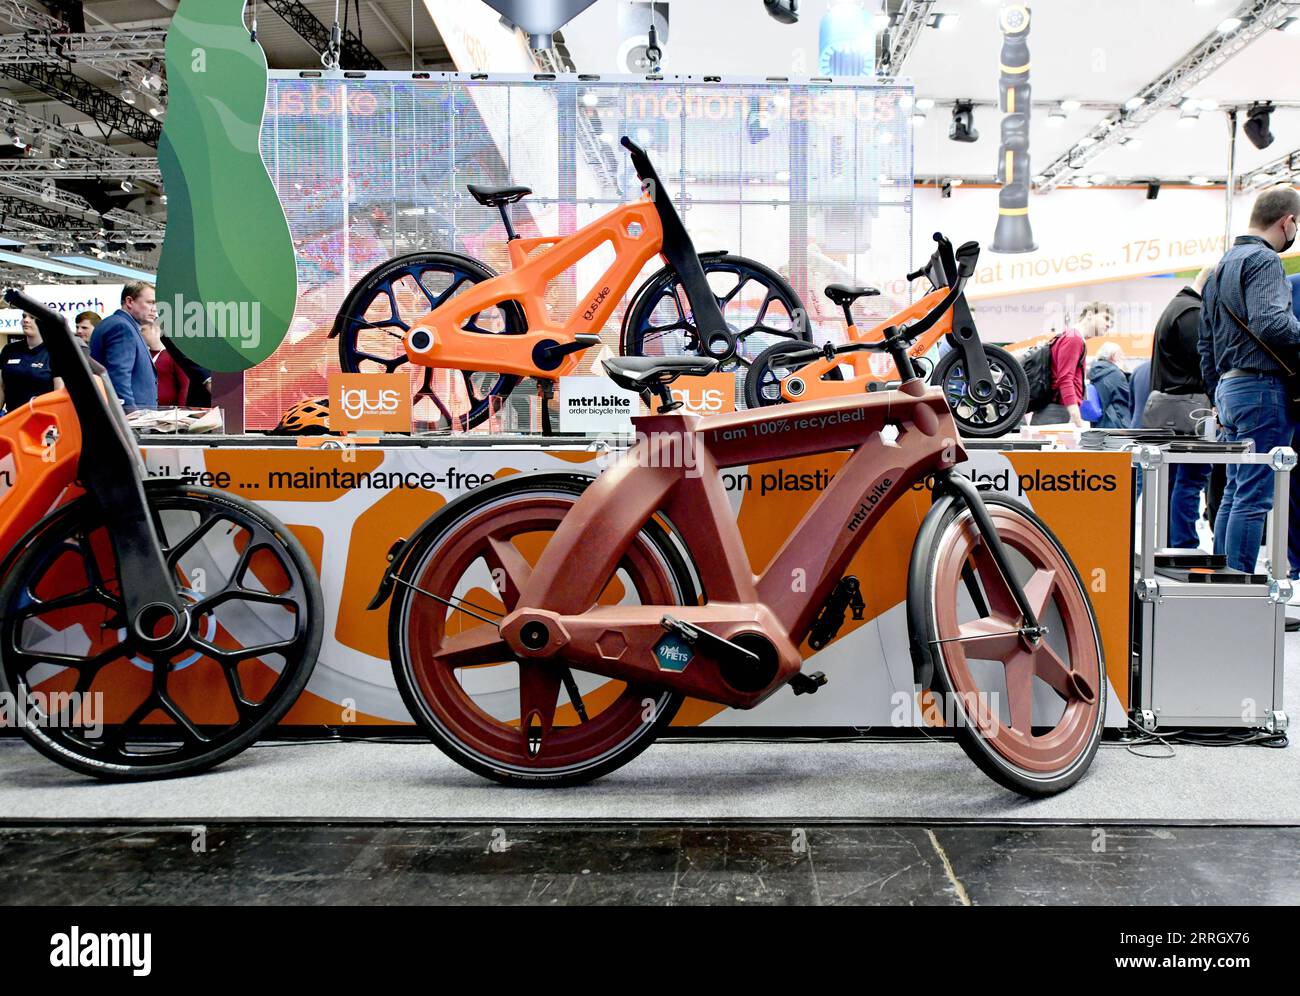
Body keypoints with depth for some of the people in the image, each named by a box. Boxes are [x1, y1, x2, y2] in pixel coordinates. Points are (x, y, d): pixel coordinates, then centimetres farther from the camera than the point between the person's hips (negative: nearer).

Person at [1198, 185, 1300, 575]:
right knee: (1254, 496, -6)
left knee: (1234, 493, 14)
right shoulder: (1264, 260, -9)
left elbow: (1206, 344, 23)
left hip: (1229, 387, 10)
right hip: (1262, 387, -10)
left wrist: (1218, 399, 27)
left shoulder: (1222, 265, 20)